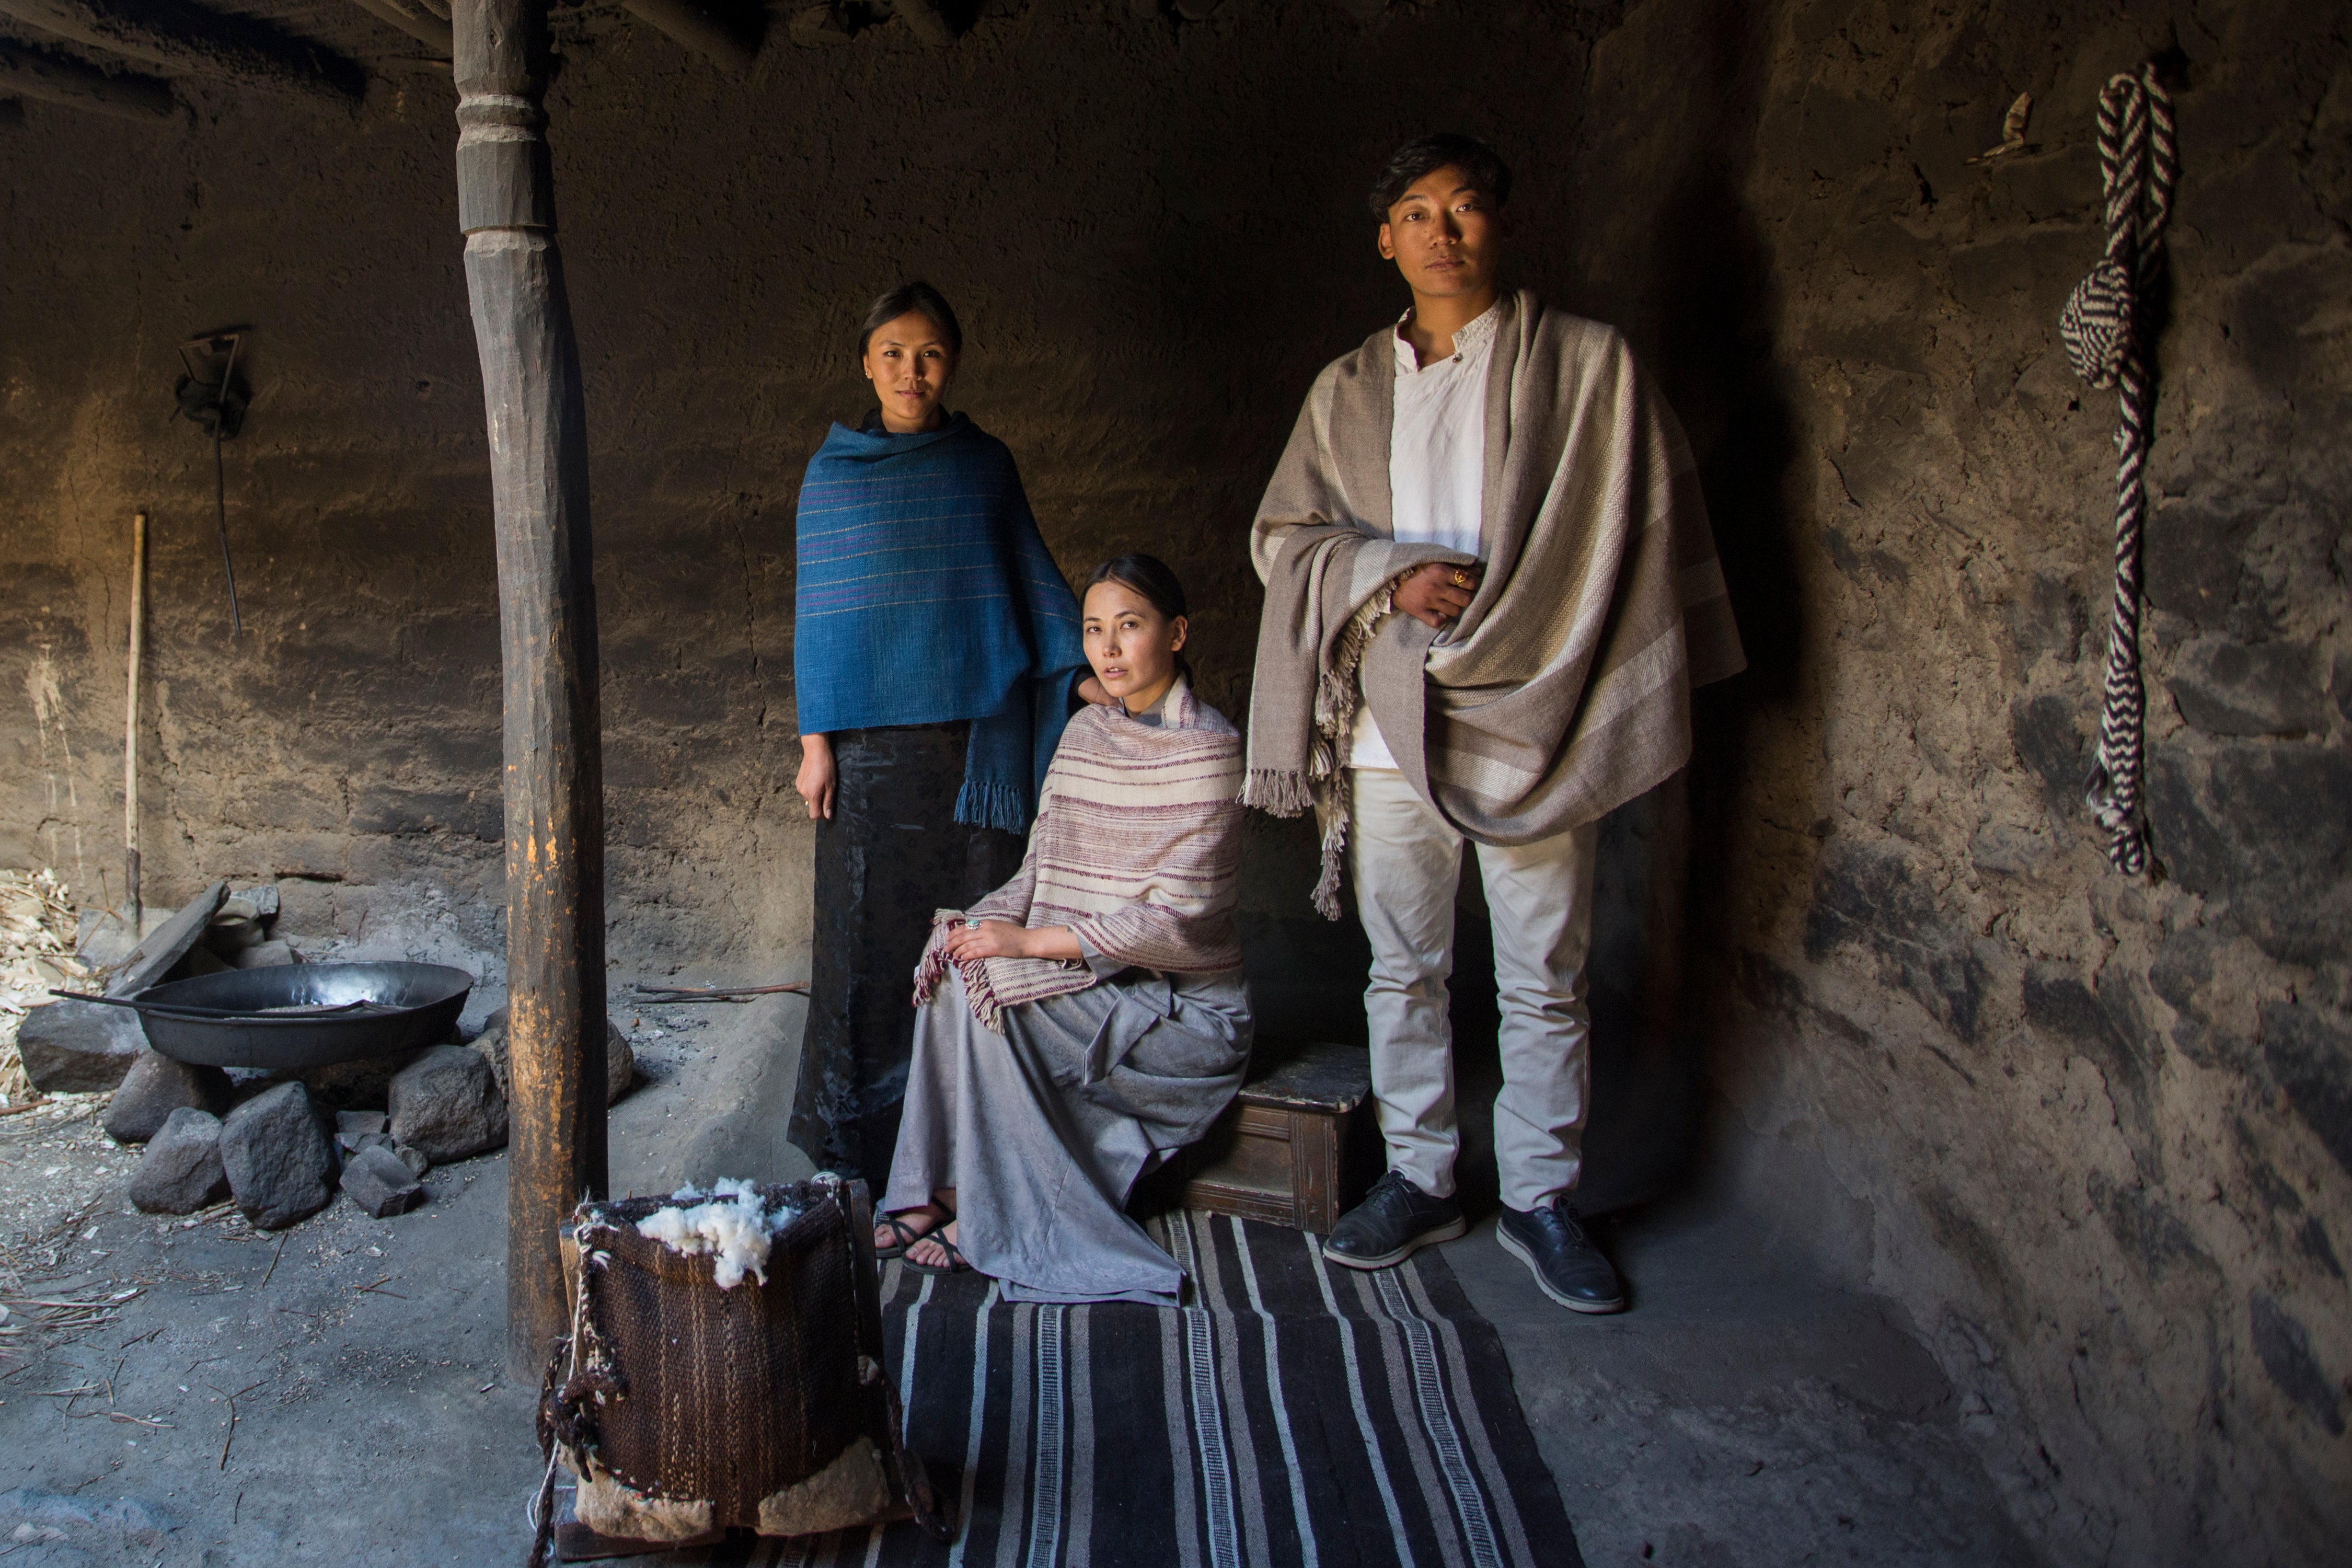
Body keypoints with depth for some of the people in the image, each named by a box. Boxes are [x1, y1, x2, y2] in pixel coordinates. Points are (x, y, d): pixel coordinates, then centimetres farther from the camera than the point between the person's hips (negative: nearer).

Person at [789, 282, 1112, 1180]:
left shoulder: (986, 463, 10)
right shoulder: (834, 473, 6)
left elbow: (1035, 575, 8)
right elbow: (816, 611, 5)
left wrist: (1087, 673, -6)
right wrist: (816, 741, -1)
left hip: (979, 735, 1)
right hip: (872, 740, -1)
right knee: (869, 931, 2)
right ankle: (860, 1136, 15)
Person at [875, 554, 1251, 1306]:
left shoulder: (1207, 748, -14)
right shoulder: (1084, 733, 8)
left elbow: (1175, 920, -20)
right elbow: (1041, 869, 8)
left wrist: (1029, 941, -21)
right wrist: (987, 922, -13)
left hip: (1178, 1004, -6)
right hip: (1097, 980, 6)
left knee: (981, 989, -22)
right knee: (959, 960, -18)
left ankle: (996, 1215, -8)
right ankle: (948, 1187, -9)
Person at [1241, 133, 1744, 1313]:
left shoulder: (1589, 365, 2)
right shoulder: (1349, 390, 12)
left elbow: (1639, 532, 2)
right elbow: (1282, 534, 8)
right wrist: (1393, 575, -9)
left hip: (1533, 721, -3)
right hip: (1392, 726, 3)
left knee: (1544, 983, 4)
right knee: (1402, 972, 11)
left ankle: (1541, 1199, 20)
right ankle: (1419, 1180, 26)